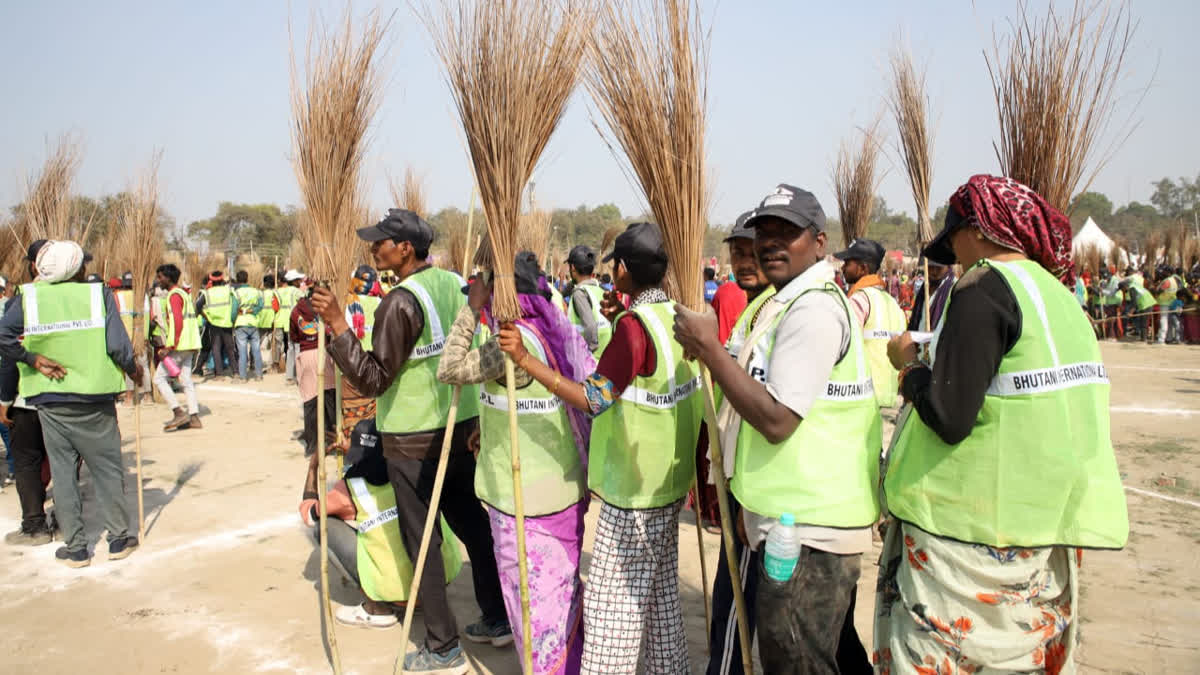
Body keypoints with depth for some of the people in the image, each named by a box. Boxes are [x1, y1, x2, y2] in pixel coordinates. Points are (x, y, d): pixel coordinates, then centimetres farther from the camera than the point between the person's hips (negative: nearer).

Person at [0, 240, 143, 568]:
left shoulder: (30, 297, -2)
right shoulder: (99, 294, -7)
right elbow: (117, 345, -13)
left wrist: (31, 359, -4)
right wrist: (133, 370, 4)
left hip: (50, 402, 2)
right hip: (94, 399, -1)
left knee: (62, 473, 11)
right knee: (107, 470, 12)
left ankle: (75, 547, 18)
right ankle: (118, 538, 19)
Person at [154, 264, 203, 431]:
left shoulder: (174, 295, -11)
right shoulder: (183, 294, 19)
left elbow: (176, 322, -21)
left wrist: (169, 347, -21)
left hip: (179, 346, -9)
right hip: (190, 345, 9)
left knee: (159, 378, -2)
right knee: (186, 380, 10)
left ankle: (179, 413, -7)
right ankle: (194, 417, 8)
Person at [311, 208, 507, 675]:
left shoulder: (401, 303, -19)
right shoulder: (454, 283, 4)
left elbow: (373, 379, -19)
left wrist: (338, 325, -22)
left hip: (413, 437, -7)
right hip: (461, 424, 8)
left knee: (420, 539, 4)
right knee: (473, 523, 17)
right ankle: (498, 620, 28)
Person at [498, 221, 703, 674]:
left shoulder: (634, 324, -21)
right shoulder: (675, 316, 4)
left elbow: (592, 399, -27)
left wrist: (525, 358, -27)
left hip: (633, 490, -9)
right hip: (668, 481, 9)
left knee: (612, 601, 1)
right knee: (660, 593, 20)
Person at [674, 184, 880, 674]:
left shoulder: (812, 309, -19)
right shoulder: (792, 302, 16)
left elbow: (777, 419, -25)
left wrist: (708, 348, -21)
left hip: (807, 531, -11)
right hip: (807, 522, 11)